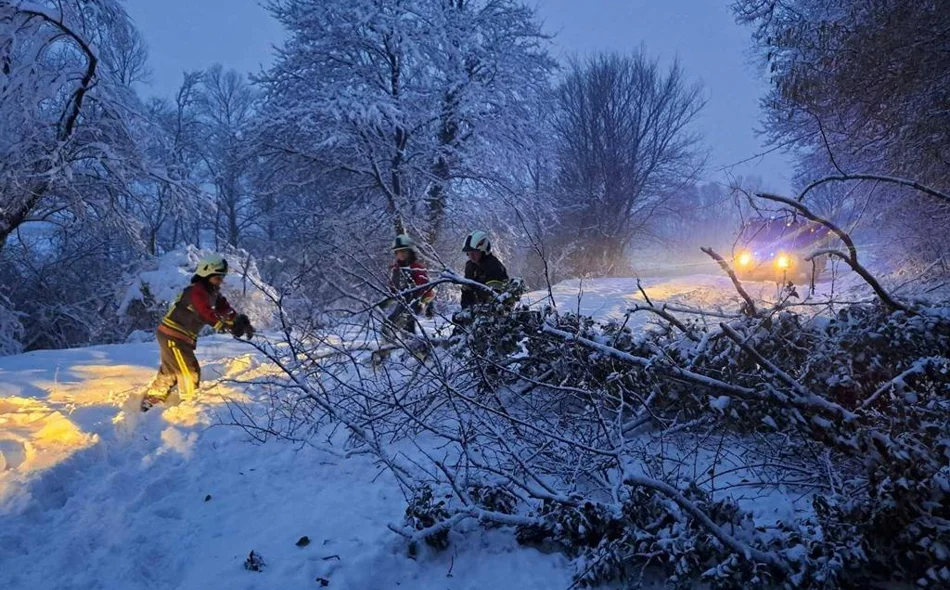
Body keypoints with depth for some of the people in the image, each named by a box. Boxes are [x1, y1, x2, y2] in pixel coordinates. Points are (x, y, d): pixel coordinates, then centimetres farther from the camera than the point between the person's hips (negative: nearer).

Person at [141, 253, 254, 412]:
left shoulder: (213, 294, 9)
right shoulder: (197, 291, -22)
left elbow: (225, 310, 3)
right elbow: (206, 314, -36)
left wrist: (242, 322, -12)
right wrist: (229, 325, -44)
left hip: (181, 338, 10)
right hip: (173, 337, -10)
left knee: (170, 372, 21)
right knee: (190, 371, -5)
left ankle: (150, 401, 35)